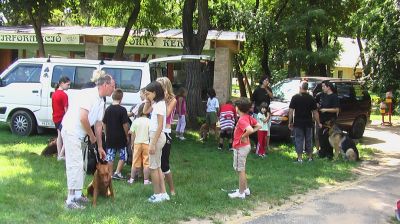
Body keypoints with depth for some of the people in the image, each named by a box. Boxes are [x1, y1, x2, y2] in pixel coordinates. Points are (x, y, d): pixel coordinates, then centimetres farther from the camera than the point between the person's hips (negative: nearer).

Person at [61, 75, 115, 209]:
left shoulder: (101, 102, 11)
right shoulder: (89, 94, -18)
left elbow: (98, 124, 16)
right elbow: (83, 118, -25)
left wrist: (100, 147, 16)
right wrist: (92, 135, -11)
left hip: (80, 134, 10)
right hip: (71, 131, -10)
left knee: (81, 165, 15)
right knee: (75, 165, -11)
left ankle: (78, 195, 25)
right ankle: (70, 200, -7)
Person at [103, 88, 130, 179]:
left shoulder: (108, 109, 3)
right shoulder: (122, 110, -12)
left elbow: (104, 123, 8)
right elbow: (125, 124, -13)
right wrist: (127, 136, -2)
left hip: (110, 137, 4)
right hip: (120, 137, -4)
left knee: (110, 156, 9)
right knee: (123, 156, 9)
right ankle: (117, 173, 0)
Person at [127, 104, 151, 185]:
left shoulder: (135, 121, -3)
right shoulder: (149, 121, -10)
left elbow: (132, 134, 1)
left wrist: (132, 144, 11)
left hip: (137, 143, 2)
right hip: (147, 143, -2)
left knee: (135, 162, 12)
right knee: (146, 163, 5)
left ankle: (132, 179, 18)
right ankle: (146, 180, 7)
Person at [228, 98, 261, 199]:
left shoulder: (242, 120, -23)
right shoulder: (248, 117, 4)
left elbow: (250, 130, -38)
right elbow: (258, 126, 11)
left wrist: (244, 136, -22)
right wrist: (248, 133, 3)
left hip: (240, 148, -10)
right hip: (245, 146, 10)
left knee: (240, 170, 1)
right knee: (240, 169, 22)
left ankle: (241, 193, 10)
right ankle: (245, 189, 32)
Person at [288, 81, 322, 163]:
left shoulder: (295, 97, -6)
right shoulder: (311, 98, 1)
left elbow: (291, 111, -8)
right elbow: (315, 112, 3)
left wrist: (290, 122, -1)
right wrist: (318, 123, 11)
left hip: (298, 123, -2)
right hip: (308, 123, 2)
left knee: (299, 140, 4)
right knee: (309, 140, 13)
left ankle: (299, 158, 3)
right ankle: (310, 157, 18)